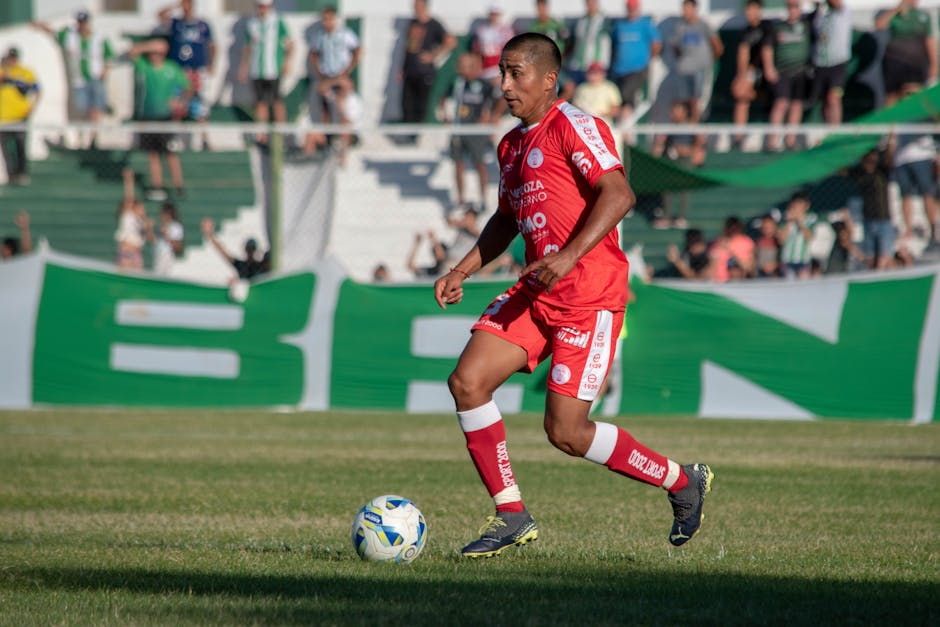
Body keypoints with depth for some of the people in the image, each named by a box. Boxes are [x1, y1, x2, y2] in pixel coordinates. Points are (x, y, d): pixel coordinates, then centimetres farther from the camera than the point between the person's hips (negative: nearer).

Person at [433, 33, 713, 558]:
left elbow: (619, 194, -22)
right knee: (467, 381, -7)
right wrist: (462, 272, 18)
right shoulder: (512, 145, 17)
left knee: (566, 432, -8)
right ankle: (512, 516, 2)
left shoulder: (572, 126, -10)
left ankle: (684, 481, 13)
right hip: (535, 292, 8)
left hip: (590, 294, -8)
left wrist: (570, 256, -31)